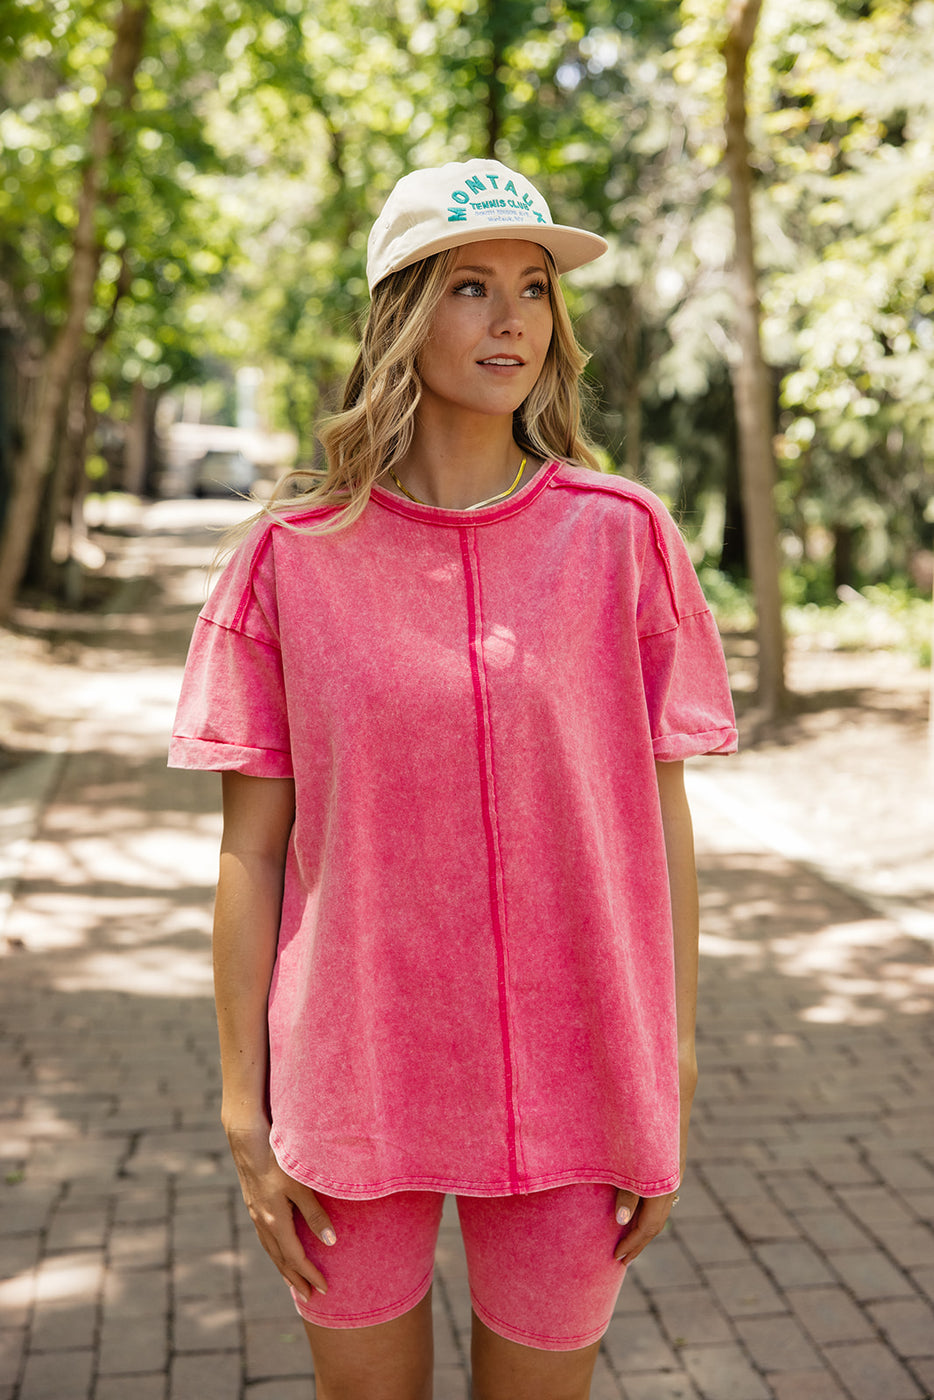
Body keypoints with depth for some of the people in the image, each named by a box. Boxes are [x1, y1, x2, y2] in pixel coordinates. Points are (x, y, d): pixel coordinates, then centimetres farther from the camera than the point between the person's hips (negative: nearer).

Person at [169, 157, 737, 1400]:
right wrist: (246, 1112, -1)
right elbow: (251, 847, -1)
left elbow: (661, 825, 1)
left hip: (566, 1091, 0)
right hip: (354, 1093, 0)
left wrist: (671, 1096, 1)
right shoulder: (294, 558, -4)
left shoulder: (623, 539, -3)